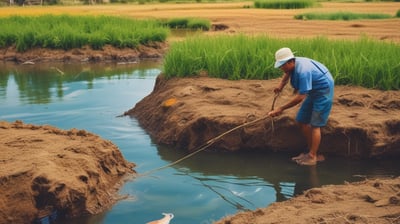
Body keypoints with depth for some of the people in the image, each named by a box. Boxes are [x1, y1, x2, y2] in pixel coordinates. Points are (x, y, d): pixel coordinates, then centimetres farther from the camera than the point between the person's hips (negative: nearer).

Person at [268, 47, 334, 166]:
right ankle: (311, 151, 17)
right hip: (313, 91, 10)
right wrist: (281, 85, 4)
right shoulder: (293, 65, -6)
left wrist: (281, 109, -29)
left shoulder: (303, 71, -33)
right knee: (302, 120, 8)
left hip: (323, 91, -10)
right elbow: (287, 73, 22)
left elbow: (300, 97, -33)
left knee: (315, 125, -11)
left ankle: (312, 157, -7)